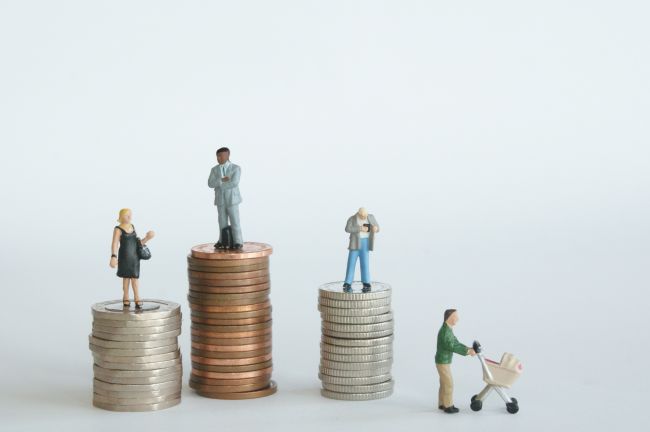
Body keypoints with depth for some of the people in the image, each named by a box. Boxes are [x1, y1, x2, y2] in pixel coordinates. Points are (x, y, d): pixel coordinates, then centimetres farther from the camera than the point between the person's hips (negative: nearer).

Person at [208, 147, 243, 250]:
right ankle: (223, 241, 14)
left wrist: (219, 185, -14)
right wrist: (221, 180, -22)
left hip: (232, 199, -4)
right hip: (220, 200, 4)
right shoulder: (214, 169, 5)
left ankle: (237, 242, 2)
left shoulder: (236, 168, -8)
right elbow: (210, 183, -6)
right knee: (222, 222, 6)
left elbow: (234, 183, -20)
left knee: (234, 221, -4)